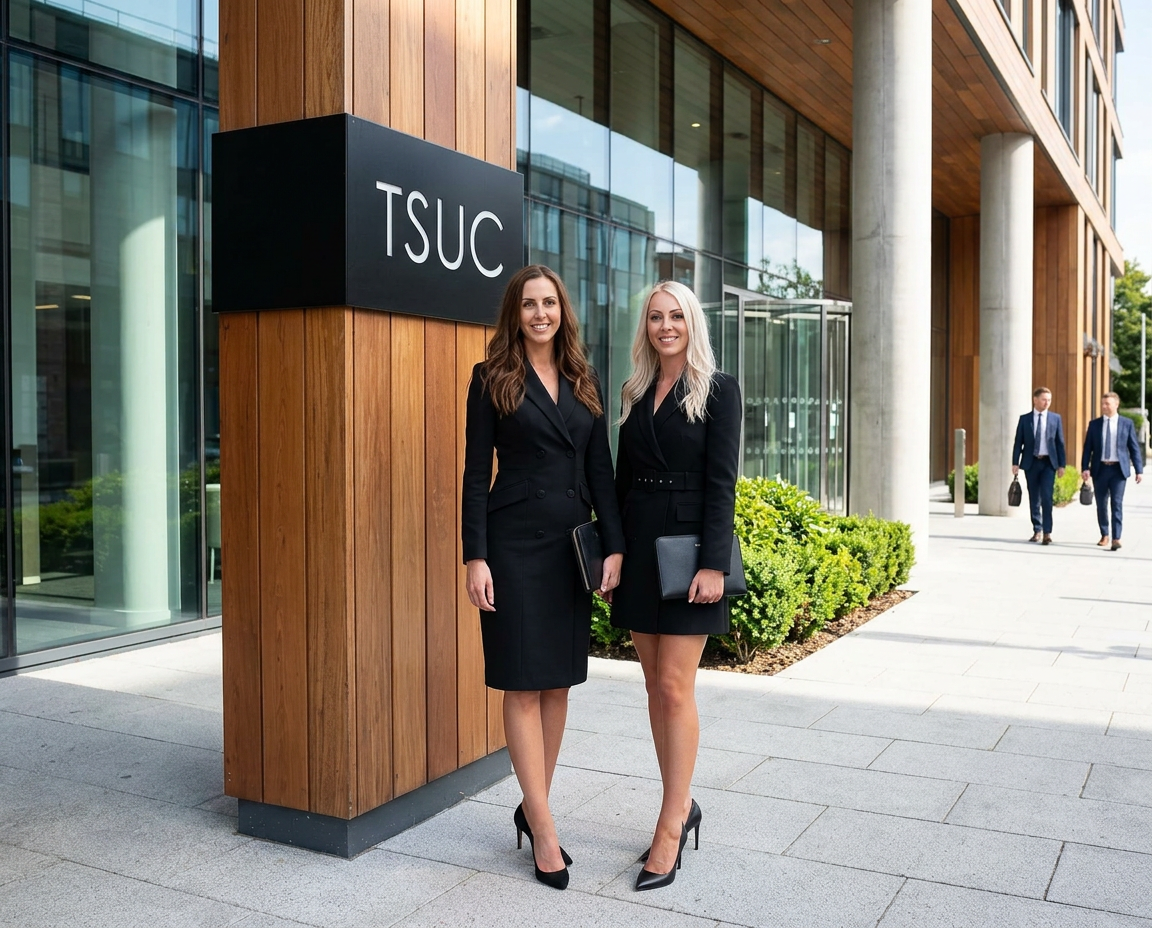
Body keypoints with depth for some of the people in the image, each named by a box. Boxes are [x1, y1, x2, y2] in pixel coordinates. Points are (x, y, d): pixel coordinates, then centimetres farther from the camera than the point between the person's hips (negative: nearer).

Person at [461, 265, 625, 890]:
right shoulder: (492, 378, 0)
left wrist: (615, 546, 0)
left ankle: (533, 806, 24)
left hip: (573, 544, 5)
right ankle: (544, 830, 7)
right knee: (523, 685, -1)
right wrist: (476, 557, -11)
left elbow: (601, 470, 9)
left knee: (558, 682, 9)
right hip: (515, 542, -4)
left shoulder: (585, 382, 11)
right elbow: (476, 473, -4)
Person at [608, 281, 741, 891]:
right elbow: (623, 477, 14)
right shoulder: (635, 394, 12)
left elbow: (722, 482, -10)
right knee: (656, 686, 10)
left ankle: (670, 829, 4)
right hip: (639, 547, 6)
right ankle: (681, 805, 24)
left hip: (687, 548, -6)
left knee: (675, 687, -5)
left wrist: (713, 564, -17)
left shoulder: (717, 390, -4)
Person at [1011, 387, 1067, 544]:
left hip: (1048, 462, -1)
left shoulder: (1056, 418, 5)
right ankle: (1037, 530, 17)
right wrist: (1015, 463, -4)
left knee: (1046, 497, -11)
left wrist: (1062, 464, 0)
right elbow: (1018, 442, 3)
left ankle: (1047, 533, -9)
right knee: (1034, 499, 7)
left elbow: (1060, 442, 5)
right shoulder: (1024, 419, 4)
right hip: (1031, 462, 1)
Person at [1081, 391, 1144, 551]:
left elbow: (1134, 448, 3)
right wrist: (1085, 468, -7)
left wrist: (1139, 470, -2)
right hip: (1100, 469, 2)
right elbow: (1087, 448, 4)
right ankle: (1105, 535, 23)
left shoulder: (1127, 424, 3)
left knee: (1117, 504, -9)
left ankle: (1116, 538, -9)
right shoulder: (1094, 424, 6)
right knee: (1101, 504, 8)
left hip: (1118, 469, -2)